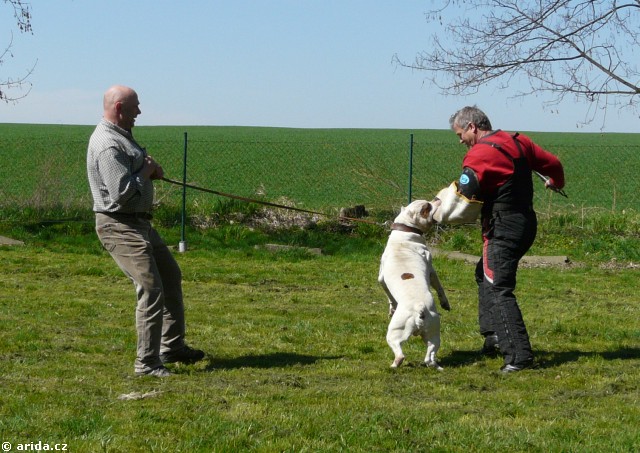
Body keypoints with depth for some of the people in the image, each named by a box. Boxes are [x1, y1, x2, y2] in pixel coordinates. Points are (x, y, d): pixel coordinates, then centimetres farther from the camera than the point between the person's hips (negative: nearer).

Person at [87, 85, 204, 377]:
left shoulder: (122, 136, 14)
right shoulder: (108, 145, -20)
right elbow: (122, 193, -28)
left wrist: (150, 170, 6)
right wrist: (146, 172, -12)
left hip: (139, 224, 11)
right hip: (120, 227, -11)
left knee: (171, 277, 19)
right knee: (151, 288, -14)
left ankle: (172, 347, 30)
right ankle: (147, 363, -9)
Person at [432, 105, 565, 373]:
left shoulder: (479, 155, -15)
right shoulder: (518, 142, 8)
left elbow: (462, 201, -20)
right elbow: (552, 163, 19)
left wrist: (439, 213, -1)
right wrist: (556, 182, 42)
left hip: (503, 230, -9)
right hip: (526, 223, 9)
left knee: (499, 290, -10)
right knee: (485, 274, 26)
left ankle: (519, 355, -16)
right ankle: (494, 336, 25)